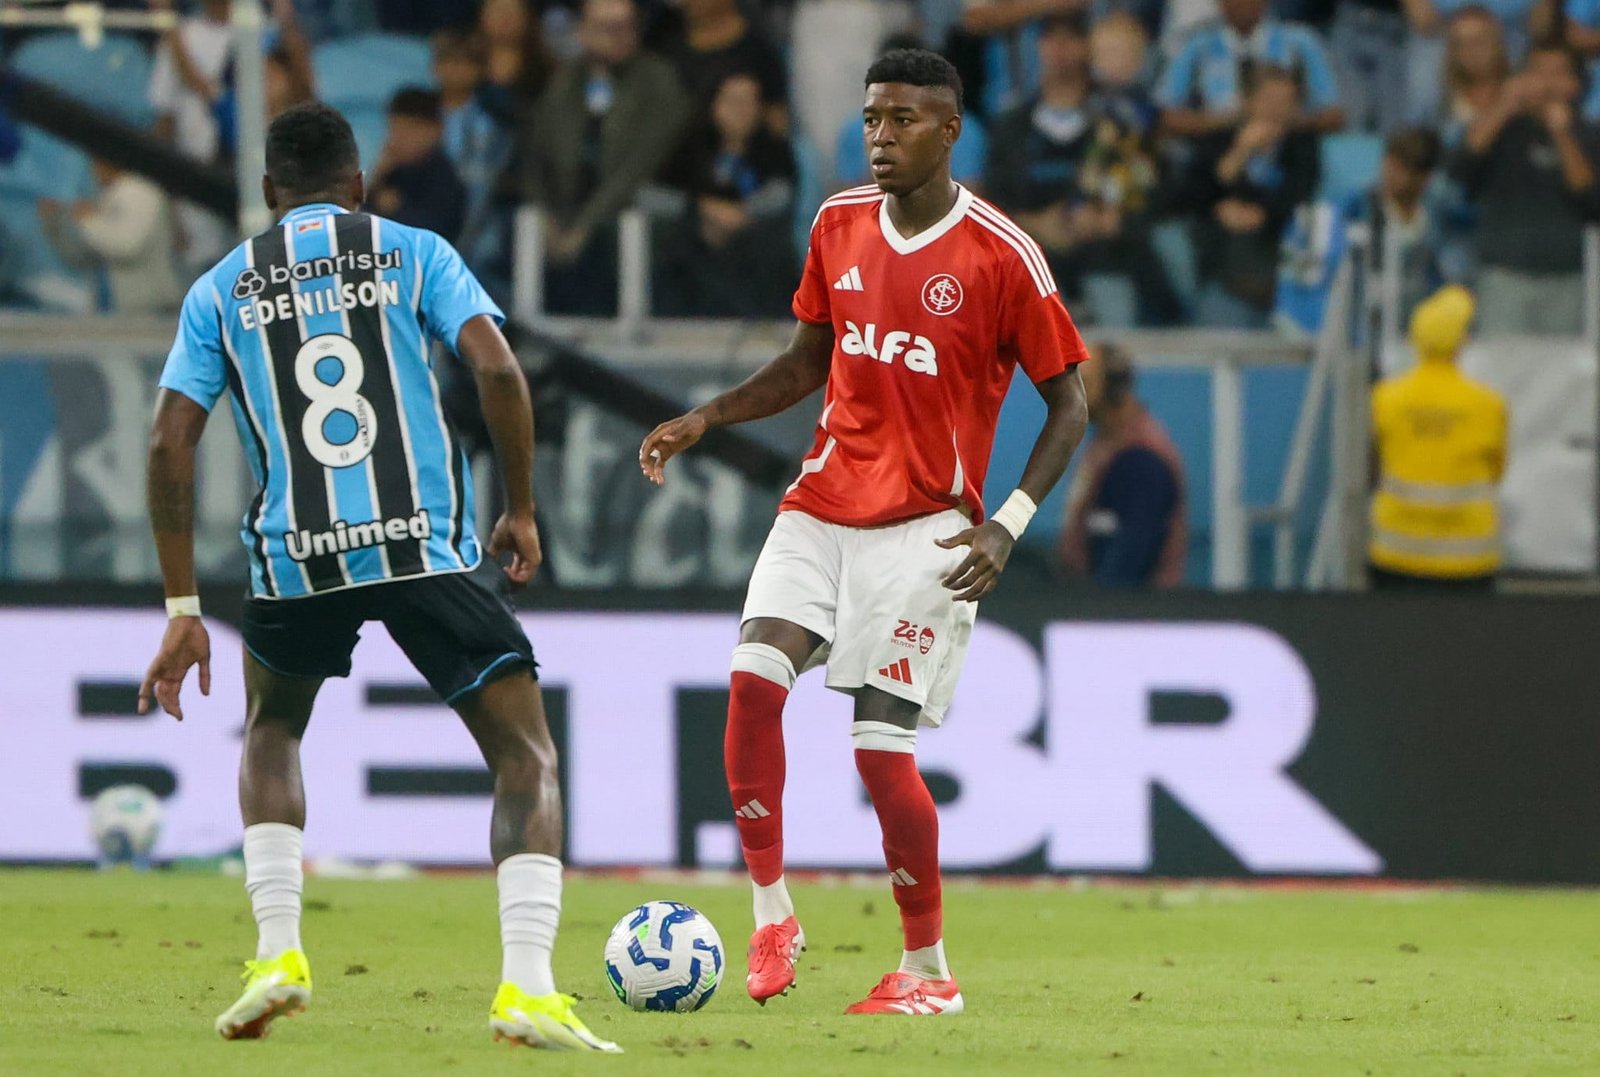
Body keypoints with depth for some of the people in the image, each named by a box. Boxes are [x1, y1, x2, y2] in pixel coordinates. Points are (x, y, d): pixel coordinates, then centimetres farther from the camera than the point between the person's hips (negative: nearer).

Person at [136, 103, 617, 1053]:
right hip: (430, 545, -2)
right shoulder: (412, 253, 10)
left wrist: (183, 609, 8)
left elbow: (170, 442, 6)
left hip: (295, 555, 2)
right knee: (527, 758, 6)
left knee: (272, 730, 31)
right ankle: (528, 985, -14)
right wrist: (521, 512, 8)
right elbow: (497, 369, -4)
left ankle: (278, 956, 16)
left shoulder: (223, 288, 14)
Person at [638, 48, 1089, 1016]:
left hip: (925, 526, -5)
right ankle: (772, 915, -7)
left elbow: (1069, 402, -5)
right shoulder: (840, 225, 6)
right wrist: (704, 420, 6)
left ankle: (928, 968, 8)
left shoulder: (1002, 255, -10)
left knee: (883, 746, -9)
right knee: (754, 674, -18)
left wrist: (1008, 525, -16)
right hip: (824, 501, 5)